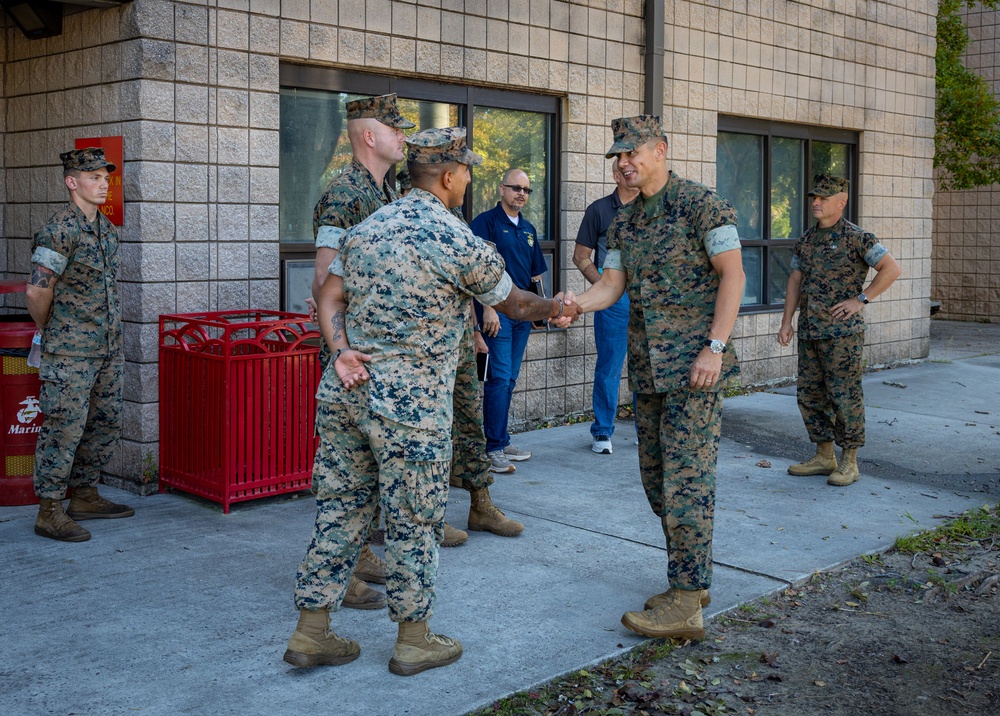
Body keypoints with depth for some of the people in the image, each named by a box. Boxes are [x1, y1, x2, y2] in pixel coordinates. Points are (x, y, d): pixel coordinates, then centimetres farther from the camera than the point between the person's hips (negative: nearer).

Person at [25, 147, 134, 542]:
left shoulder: (106, 227, 12)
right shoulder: (60, 230, -15)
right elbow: (38, 290, -16)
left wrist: (112, 335, 17)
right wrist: (46, 332, -1)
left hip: (108, 347, 9)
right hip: (71, 351, -8)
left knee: (105, 424, 14)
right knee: (64, 428, -5)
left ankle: (85, 497, 26)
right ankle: (49, 512, 3)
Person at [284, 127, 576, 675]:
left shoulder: (365, 229, 9)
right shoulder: (461, 244, -10)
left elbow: (329, 300, 8)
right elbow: (514, 305, 4)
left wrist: (341, 351, -3)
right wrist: (556, 308, 23)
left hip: (344, 392, 6)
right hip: (410, 403, -6)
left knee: (340, 508, 13)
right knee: (413, 522, 7)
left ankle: (311, 631, 20)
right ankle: (413, 640, 19)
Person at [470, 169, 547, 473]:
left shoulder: (528, 229, 18)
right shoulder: (485, 222, -5)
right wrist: (488, 308, -18)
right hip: (497, 310, -7)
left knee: (510, 378, 11)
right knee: (499, 377, -10)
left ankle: (501, 442, 18)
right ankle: (494, 448, -6)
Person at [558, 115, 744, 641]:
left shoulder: (701, 204, -7)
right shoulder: (623, 222, 15)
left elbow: (732, 274, -11)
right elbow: (611, 286, 9)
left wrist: (714, 347, -19)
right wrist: (574, 304, -13)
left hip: (693, 362, -8)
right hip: (646, 366, 8)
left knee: (685, 478, -10)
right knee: (656, 477, 11)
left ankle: (684, 604, -6)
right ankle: (693, 581, 24)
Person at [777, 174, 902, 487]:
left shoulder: (856, 237, -7)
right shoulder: (805, 240, 13)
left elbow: (891, 269, -11)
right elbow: (795, 282, 15)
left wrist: (860, 300, -13)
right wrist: (786, 322, 9)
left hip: (842, 332, -7)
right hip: (809, 332, 7)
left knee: (845, 396, -3)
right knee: (809, 394, 9)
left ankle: (849, 462, 6)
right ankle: (824, 457, 20)